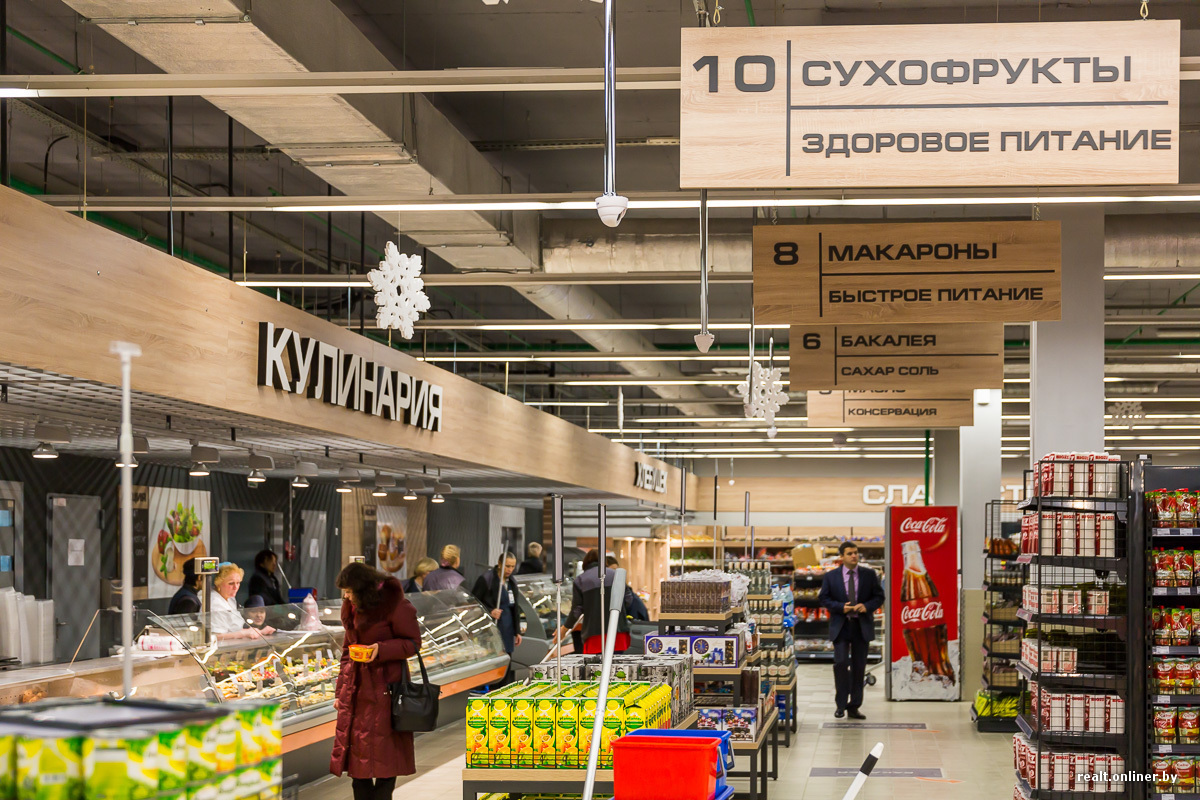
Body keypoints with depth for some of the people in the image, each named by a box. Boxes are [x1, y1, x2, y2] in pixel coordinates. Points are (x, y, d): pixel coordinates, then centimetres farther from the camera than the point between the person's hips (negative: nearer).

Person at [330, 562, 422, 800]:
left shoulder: (395, 605, -12)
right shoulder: (351, 608, 10)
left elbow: (413, 643, -8)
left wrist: (382, 649, -24)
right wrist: (340, 691, 15)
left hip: (385, 683, -7)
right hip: (356, 686, 7)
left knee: (384, 752, -2)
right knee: (355, 750, 7)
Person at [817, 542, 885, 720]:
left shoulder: (869, 575, 5)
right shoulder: (831, 576, 2)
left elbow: (879, 596, 7)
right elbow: (823, 599, 2)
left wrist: (867, 606, -13)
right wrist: (841, 607, -13)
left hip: (862, 626, 2)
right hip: (840, 626, -2)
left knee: (859, 666, 5)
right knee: (841, 663, -12)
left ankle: (854, 707, 13)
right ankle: (841, 705, -1)